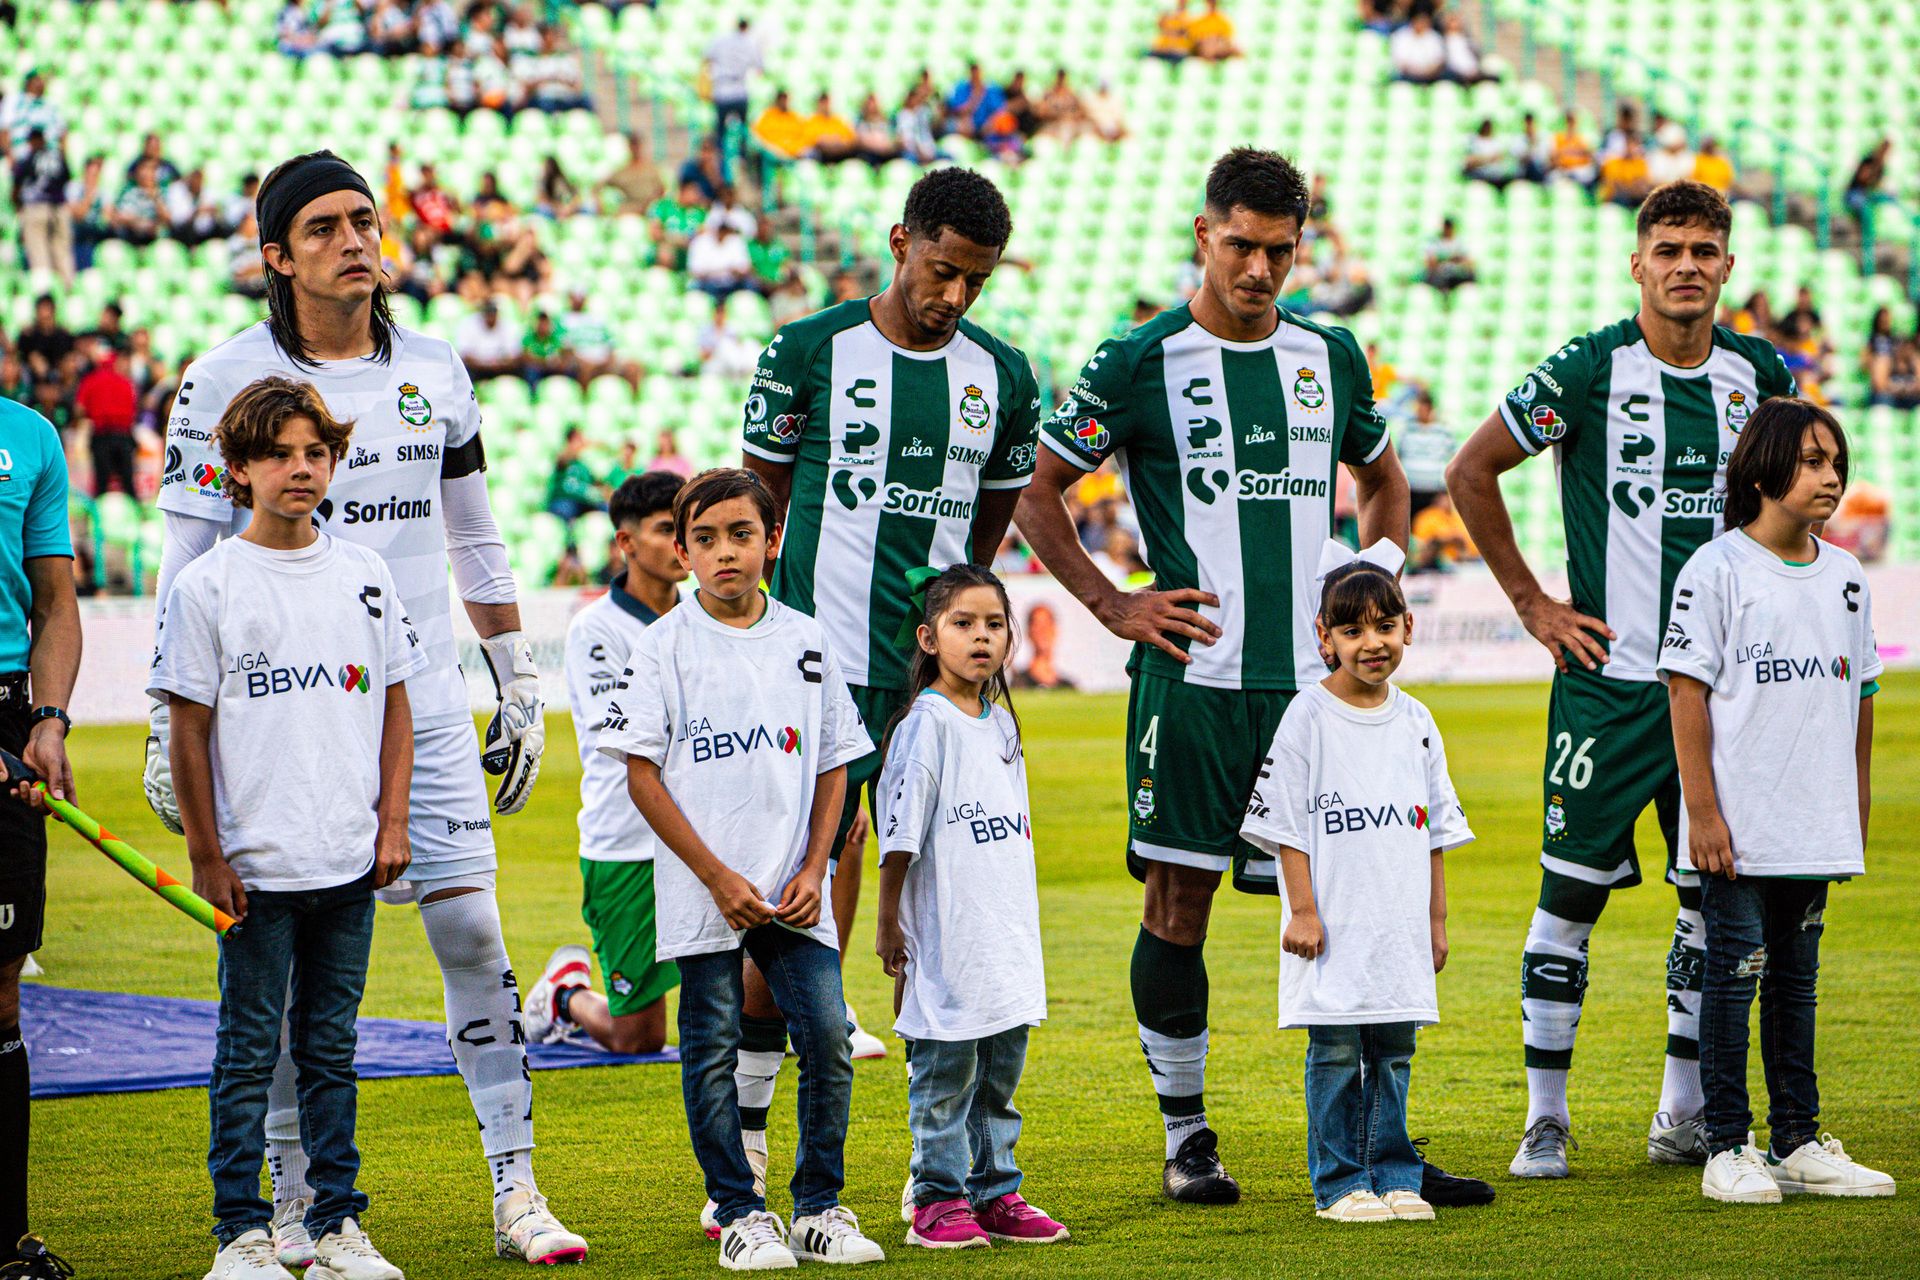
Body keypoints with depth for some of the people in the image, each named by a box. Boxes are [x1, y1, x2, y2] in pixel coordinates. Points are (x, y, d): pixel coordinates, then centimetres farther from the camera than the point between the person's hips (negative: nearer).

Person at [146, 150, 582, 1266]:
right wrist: (170, 730, -4)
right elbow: (188, 568, -1)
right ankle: (297, 1206, 11)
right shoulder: (227, 384, -3)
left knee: (473, 931, -3)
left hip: (423, 702, 3)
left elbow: (476, 542, 17)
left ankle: (517, 1193, 2)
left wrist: (520, 687, 15)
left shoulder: (434, 371, 8)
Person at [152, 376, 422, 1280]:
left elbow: (395, 705, 13)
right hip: (255, 865, -3)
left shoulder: (364, 577, 7)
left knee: (331, 1048, 10)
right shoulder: (207, 586, -3)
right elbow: (189, 730, -3)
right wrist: (205, 855, -6)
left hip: (350, 864, 3)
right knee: (249, 1051, 1)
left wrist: (392, 822, 5)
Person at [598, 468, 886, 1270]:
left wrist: (813, 871, -1)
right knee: (713, 1048, 2)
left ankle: (819, 1207, 9)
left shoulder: (806, 643, 7)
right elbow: (642, 774, -4)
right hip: (703, 893, -2)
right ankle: (739, 1213, 13)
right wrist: (718, 877, -9)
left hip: (792, 893, 2)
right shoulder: (665, 646, -3)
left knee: (827, 1034, -4)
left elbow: (833, 766, 12)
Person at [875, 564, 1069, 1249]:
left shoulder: (1001, 723, 12)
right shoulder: (927, 724, -11)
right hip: (947, 942, -7)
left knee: (1000, 1074, 12)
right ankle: (938, 1201, 5)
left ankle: (995, 1193, 19)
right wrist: (888, 926, -10)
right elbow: (899, 836, -11)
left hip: (1007, 937, 7)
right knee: (944, 1074, -2)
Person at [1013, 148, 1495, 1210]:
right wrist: (1114, 607, -2)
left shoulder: (1330, 357, 11)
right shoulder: (1140, 363, -2)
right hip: (1193, 677, -3)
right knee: (1178, 898, 0)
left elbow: (1385, 483, 27)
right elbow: (1037, 494, 4)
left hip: (1310, 677, 3)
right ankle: (1187, 1140, 10)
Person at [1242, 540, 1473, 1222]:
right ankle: (1340, 1184, 6)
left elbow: (1434, 831, 15)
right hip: (1333, 928, -4)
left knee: (1393, 1052, 7)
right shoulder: (1308, 719, -6)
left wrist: (1436, 918, 13)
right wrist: (1303, 910, -10)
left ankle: (1394, 1177, 15)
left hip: (1401, 928, 4)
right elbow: (1287, 826, -5)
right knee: (1336, 1052, -1)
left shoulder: (1415, 723, 9)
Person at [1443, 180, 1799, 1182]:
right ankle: (1546, 1118, 5)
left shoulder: (1758, 375, 5)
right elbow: (1469, 472, -1)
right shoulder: (1590, 369, -8)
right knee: (1572, 894, -3)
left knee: (1715, 894, 7)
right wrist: (1531, 603, -3)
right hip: (1609, 677, -4)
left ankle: (1684, 1115, 17)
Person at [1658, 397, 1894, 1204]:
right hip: (1736, 826, -6)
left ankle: (1799, 1144, 16)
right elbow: (1688, 691, -9)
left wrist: (1857, 810, 15)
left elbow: (1859, 695, 17)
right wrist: (1702, 811, -14)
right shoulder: (1716, 570, -7)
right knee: (1737, 971, -3)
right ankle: (1728, 1151, 2)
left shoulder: (1845, 578, 10)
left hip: (1817, 828, 6)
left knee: (1796, 978, 11)